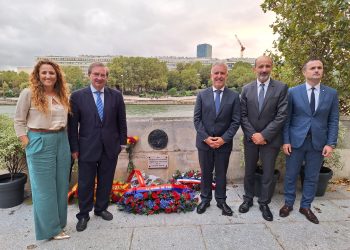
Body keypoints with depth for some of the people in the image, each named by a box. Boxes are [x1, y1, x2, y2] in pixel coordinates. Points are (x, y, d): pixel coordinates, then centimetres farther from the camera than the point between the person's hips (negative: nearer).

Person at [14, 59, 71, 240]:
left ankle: (58, 222, 33)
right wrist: (27, 144, -7)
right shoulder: (29, 93, -7)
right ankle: (51, 228, 21)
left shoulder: (64, 95, 6)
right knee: (44, 187, 6)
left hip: (62, 141, 5)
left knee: (61, 184, 14)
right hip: (40, 142, -5)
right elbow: (19, 121, -3)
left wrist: (64, 137, 8)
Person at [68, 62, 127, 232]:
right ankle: (83, 215, 31)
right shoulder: (77, 96, -4)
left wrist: (122, 142, 4)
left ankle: (101, 208, 38)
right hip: (87, 148, -1)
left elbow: (121, 122, 5)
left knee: (106, 182, 15)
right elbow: (72, 124, -3)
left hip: (110, 147, 2)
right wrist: (74, 148, -4)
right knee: (85, 184, 10)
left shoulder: (116, 95, 0)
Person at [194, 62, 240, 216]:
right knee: (205, 173, 14)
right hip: (204, 142, 1)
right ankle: (205, 199, 32)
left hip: (224, 143, 0)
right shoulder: (202, 95, 1)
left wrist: (224, 139, -14)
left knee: (221, 173, 13)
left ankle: (221, 200, 31)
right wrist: (206, 137, -12)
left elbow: (235, 121, -4)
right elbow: (197, 119, -2)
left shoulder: (234, 96, -1)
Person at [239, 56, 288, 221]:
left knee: (268, 173, 9)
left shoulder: (281, 88, -6)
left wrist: (264, 135, -16)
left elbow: (282, 115, -11)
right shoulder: (246, 89, 1)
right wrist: (252, 135, -11)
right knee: (249, 171, 14)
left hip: (270, 139, -2)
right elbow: (243, 115, -1)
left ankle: (264, 203, 28)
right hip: (251, 138, 2)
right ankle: (248, 199, 34)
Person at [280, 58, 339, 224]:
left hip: (318, 143, 2)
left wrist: (331, 143, -5)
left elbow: (333, 120, 3)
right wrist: (286, 141, -8)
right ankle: (288, 203, 28)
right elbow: (287, 119, -2)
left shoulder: (332, 93, 3)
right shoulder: (293, 92, -2)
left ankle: (305, 206, 30)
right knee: (291, 175, 9)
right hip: (296, 141, -1)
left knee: (312, 177, 13)